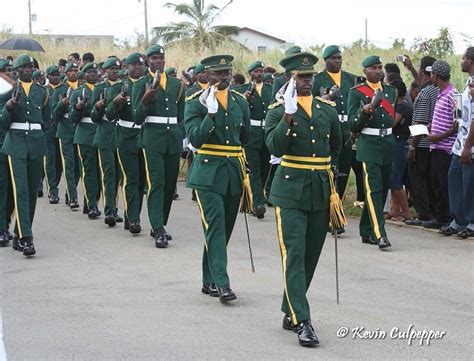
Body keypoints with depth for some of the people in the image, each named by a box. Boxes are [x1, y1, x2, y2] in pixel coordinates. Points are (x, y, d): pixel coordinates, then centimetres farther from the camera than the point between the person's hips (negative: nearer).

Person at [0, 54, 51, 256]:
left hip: (36, 143, 3)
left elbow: (47, 121, 20)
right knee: (20, 190, -14)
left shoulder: (42, 92, 10)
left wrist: (33, 129, 11)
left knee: (33, 191, 5)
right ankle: (26, 239, -19)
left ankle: (20, 236, 17)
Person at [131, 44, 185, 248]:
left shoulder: (176, 84, 14)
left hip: (173, 139, 5)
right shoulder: (141, 84, 2)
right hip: (153, 139, -5)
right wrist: (145, 99, -20)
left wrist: (183, 139, 12)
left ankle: (159, 226, 20)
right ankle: (159, 231, -16)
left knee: (170, 184, 8)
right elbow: (137, 118, -3)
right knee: (156, 183, -12)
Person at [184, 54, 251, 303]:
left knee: (225, 229, 10)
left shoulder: (240, 101, 9)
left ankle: (209, 281, 21)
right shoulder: (195, 103, -5)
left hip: (234, 173, 5)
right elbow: (195, 138, -16)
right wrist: (211, 112, -24)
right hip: (208, 173, -5)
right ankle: (221, 283, -15)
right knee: (215, 227, -13)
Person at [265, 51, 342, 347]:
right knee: (294, 255, -10)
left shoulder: (328, 109, 10)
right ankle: (302, 321, -12)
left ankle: (290, 311, 25)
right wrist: (288, 116, -27)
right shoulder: (279, 111, -3)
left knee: (311, 256, 10)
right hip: (291, 192, -5)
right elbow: (275, 147, -18)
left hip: (321, 192, 5)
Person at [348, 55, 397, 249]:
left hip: (388, 145, 6)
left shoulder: (391, 91, 14)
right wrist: (364, 112, -23)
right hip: (368, 146, -6)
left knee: (383, 189, 9)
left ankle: (366, 232, 20)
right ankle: (379, 234, -20)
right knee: (374, 189, -14)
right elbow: (353, 126, -8)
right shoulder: (356, 93, -2)